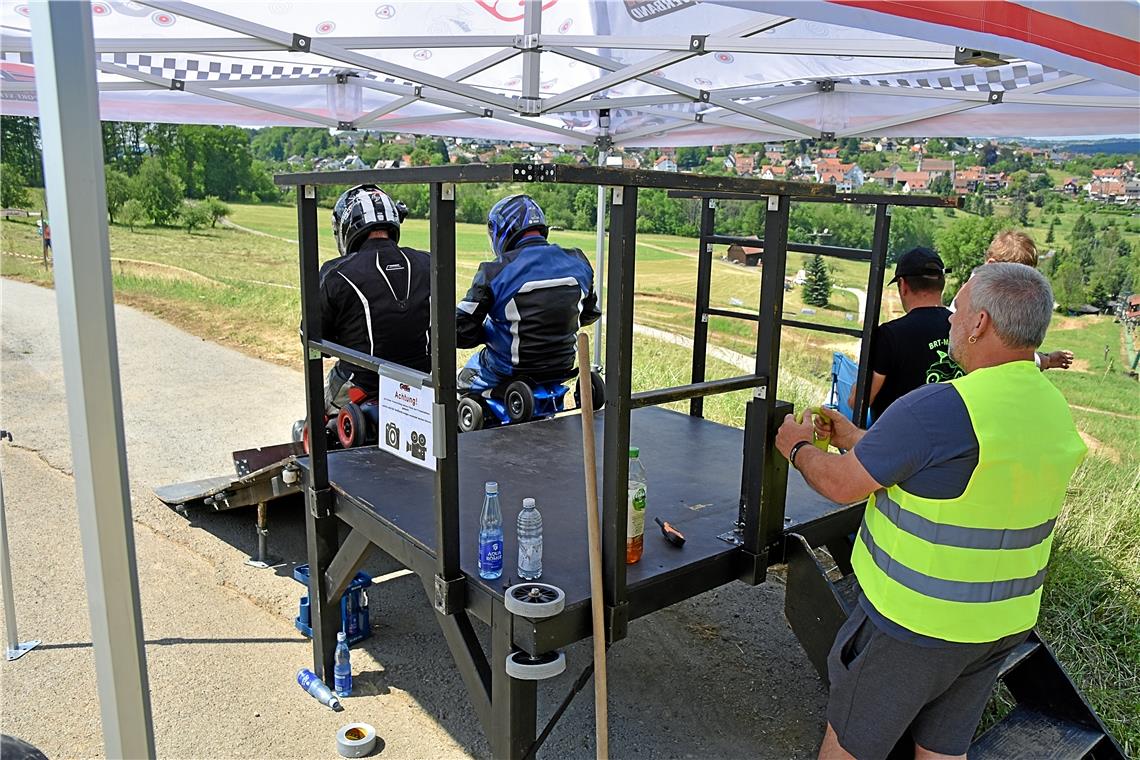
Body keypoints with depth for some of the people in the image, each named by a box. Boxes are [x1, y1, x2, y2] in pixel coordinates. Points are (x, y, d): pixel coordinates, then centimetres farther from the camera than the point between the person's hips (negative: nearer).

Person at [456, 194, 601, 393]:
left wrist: (487, 333, 3)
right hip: (562, 370, 5)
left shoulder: (494, 272, -17)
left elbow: (460, 332, -16)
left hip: (509, 372, -4)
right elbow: (590, 314, 11)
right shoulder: (578, 263, -4)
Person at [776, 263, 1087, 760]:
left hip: (915, 622, -8)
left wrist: (797, 446, 2)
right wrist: (856, 439, 15)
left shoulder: (941, 407, -28)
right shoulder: (1056, 411, 1)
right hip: (1005, 622, 8)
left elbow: (841, 485, -19)